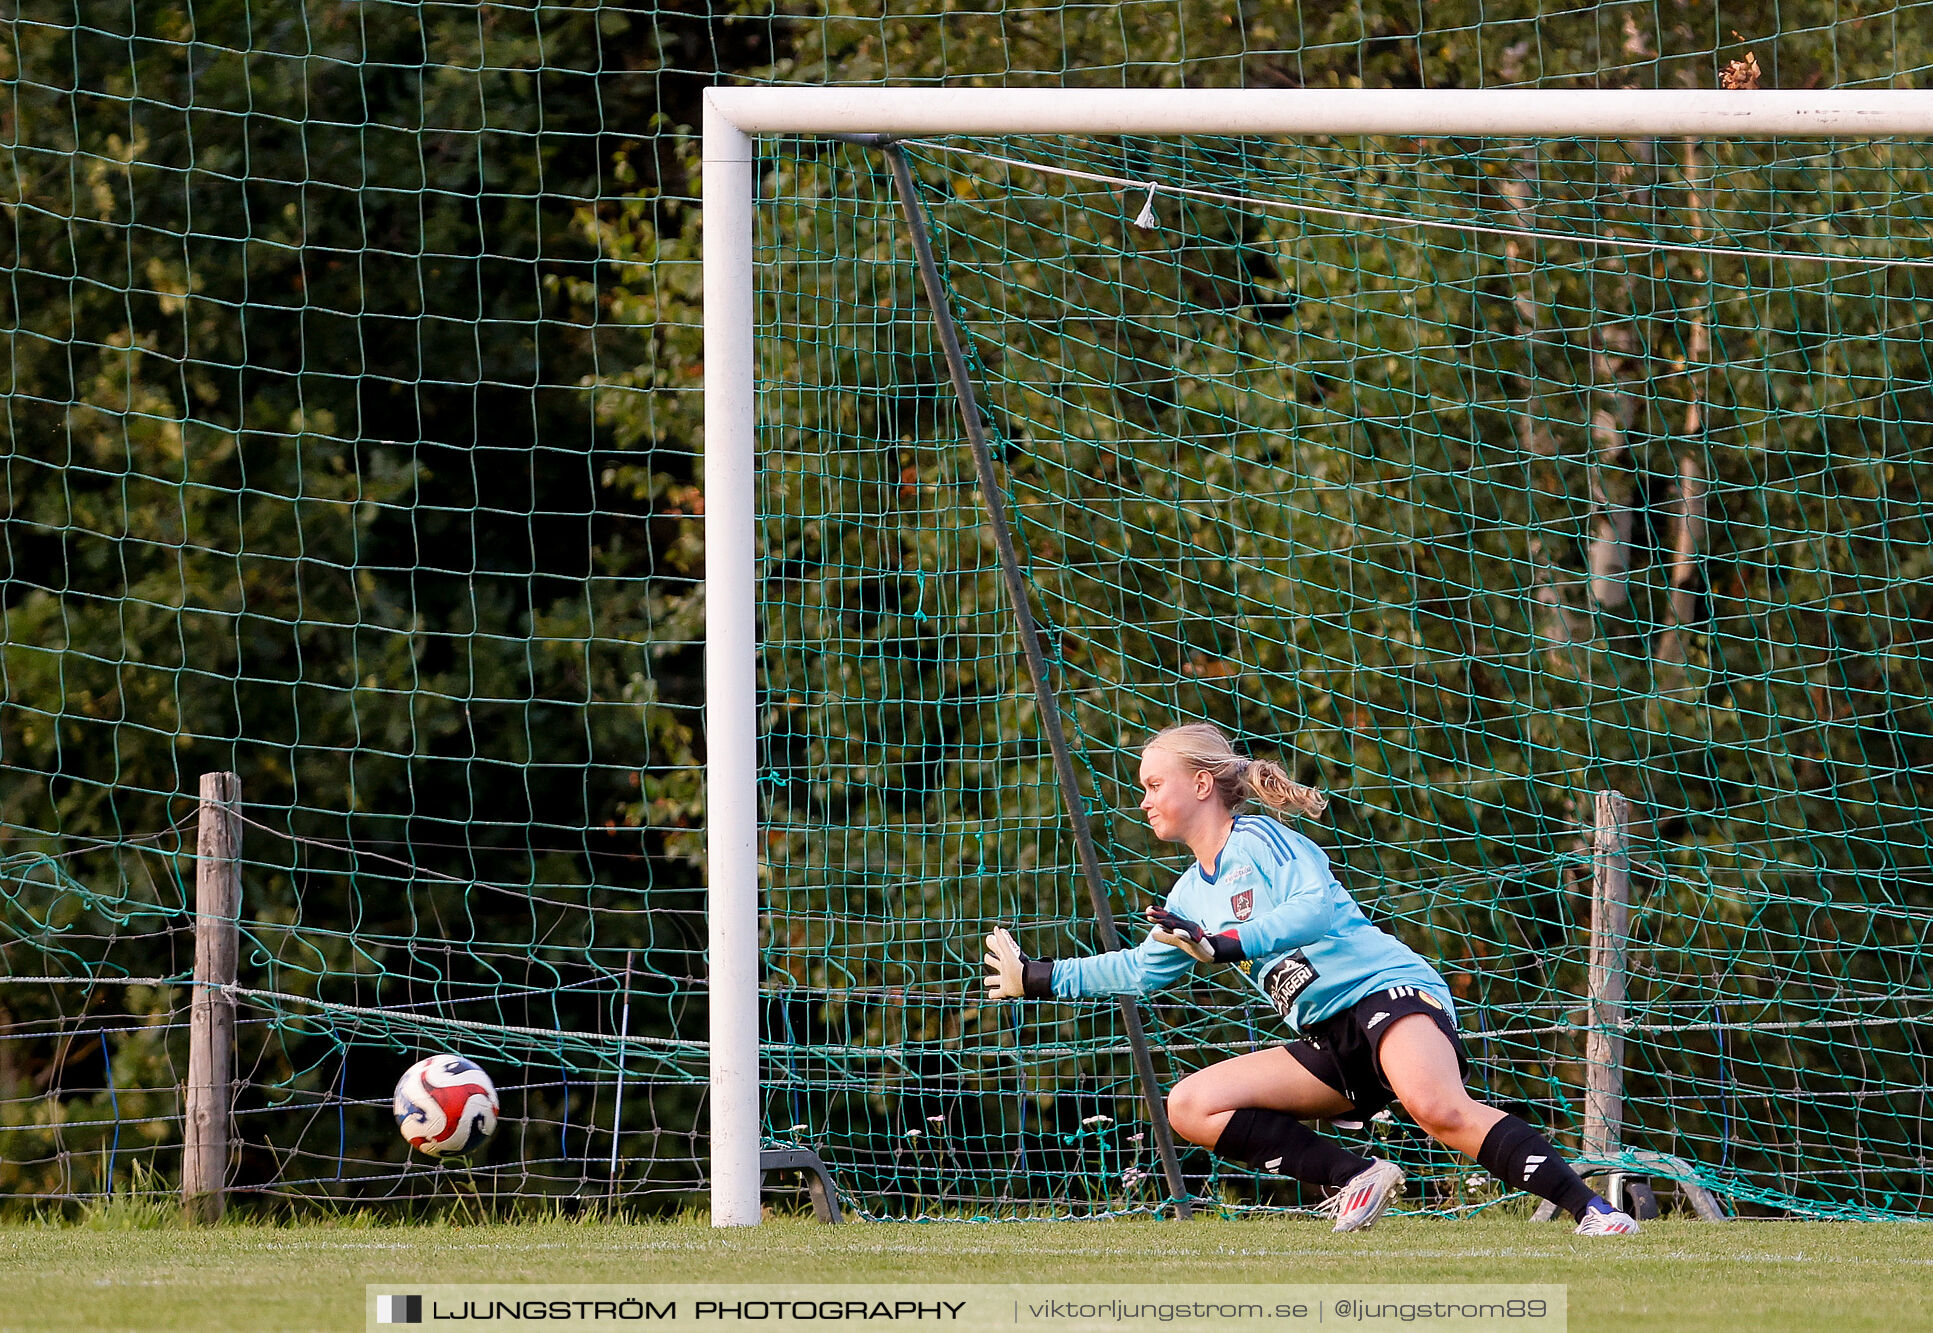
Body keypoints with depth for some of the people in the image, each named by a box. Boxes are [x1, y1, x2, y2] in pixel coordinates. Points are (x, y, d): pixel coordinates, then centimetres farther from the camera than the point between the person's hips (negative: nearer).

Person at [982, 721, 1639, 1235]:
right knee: (1190, 1106, -6)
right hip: (1331, 1041, 9)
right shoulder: (1191, 894, 22)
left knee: (1440, 1109, -38)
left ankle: (1591, 1209, -38)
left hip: (1388, 987, -9)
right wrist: (1036, 978, 39)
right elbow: (1139, 969, 37)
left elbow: (1316, 907, -21)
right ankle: (1358, 1177, -14)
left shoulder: (1260, 841, -3)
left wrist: (1224, 944, -27)